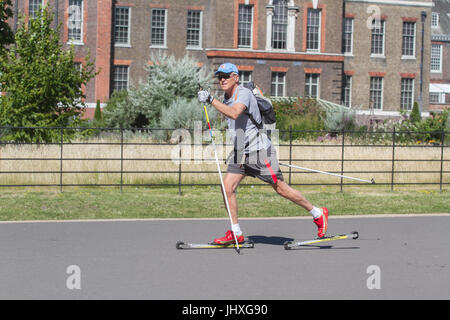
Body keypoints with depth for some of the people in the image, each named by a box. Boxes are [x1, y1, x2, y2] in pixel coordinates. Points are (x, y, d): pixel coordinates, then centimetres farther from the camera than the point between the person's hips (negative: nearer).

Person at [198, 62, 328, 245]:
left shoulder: (243, 93, -17)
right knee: (227, 187, -4)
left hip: (259, 151, -8)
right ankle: (236, 233, 4)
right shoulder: (226, 98, 10)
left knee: (280, 188, -4)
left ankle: (318, 214, 11)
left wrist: (210, 100, -39)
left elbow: (234, 113, -37)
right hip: (240, 152, 8)